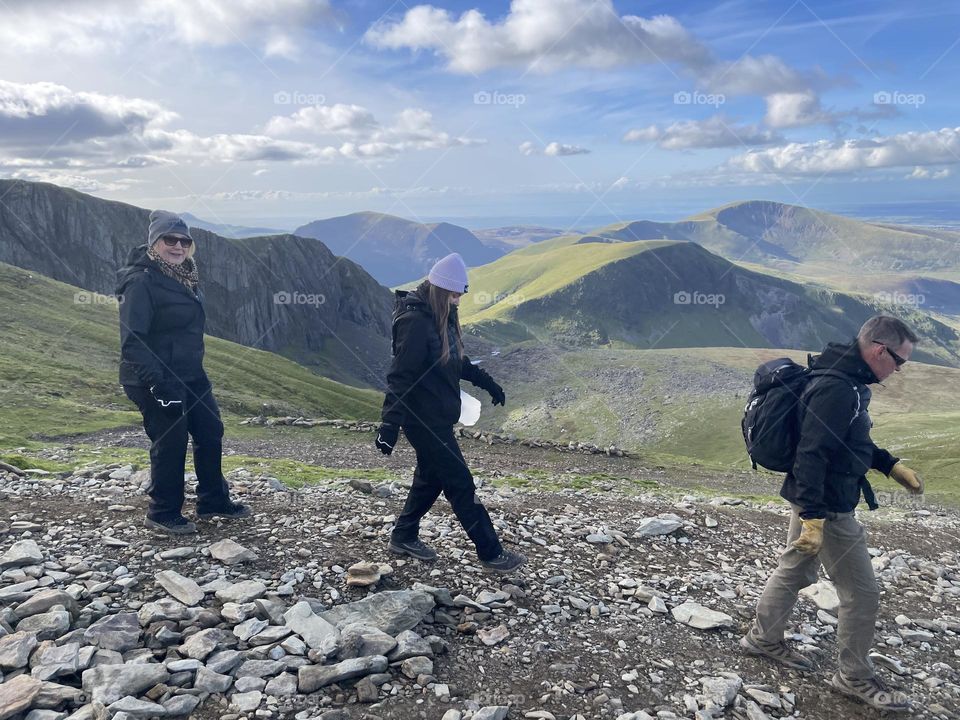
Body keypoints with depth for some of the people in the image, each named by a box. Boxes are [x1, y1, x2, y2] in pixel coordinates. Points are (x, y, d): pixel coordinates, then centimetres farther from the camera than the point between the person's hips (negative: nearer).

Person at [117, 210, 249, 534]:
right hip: (157, 381, -9)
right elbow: (132, 339, -22)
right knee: (170, 443, 1)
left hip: (190, 375, 9)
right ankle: (164, 514, 20)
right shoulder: (142, 281, -17)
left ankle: (213, 501, 30)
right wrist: (155, 383, -27)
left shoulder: (184, 276, 11)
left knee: (210, 432, 14)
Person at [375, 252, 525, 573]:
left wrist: (488, 383, 26)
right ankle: (491, 553, 10)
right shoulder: (416, 321, -22)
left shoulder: (442, 316, 8)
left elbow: (458, 360, 21)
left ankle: (404, 537, 35)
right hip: (424, 418, -10)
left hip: (437, 416, 10)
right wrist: (389, 426, -29)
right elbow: (400, 376, -25)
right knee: (461, 484, -1)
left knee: (431, 477, 20)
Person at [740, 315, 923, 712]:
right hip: (828, 508, -10)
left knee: (794, 569, 22)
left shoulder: (847, 382, 8)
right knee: (862, 593, 4)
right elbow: (811, 454, -29)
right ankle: (855, 677, 22)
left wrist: (892, 465, 16)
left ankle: (763, 638, 38)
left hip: (813, 500, 10)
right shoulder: (837, 390, -25)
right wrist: (814, 517, -29)